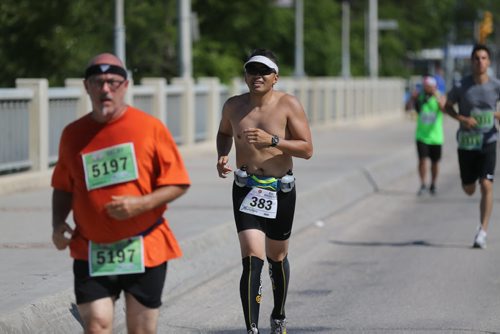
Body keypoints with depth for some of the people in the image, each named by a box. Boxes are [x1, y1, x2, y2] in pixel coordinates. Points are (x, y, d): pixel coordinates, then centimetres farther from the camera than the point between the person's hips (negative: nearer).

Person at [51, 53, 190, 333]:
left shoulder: (151, 128, -4)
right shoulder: (73, 134, 4)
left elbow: (178, 183, -3)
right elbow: (63, 187, 16)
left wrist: (141, 203, -19)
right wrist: (58, 223, -2)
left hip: (145, 250, -1)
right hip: (91, 253, 1)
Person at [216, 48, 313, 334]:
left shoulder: (289, 105, -9)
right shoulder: (234, 106, 0)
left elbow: (307, 149, -12)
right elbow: (224, 133, 22)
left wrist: (272, 140, -25)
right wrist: (222, 156, 1)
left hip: (281, 191, 0)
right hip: (246, 190, 0)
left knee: (277, 258, 17)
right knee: (252, 260, -16)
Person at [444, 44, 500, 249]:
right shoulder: (461, 86, -7)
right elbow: (447, 106, 6)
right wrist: (462, 119, -12)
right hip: (466, 143, 1)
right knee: (469, 190, 8)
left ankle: (482, 232, -9)